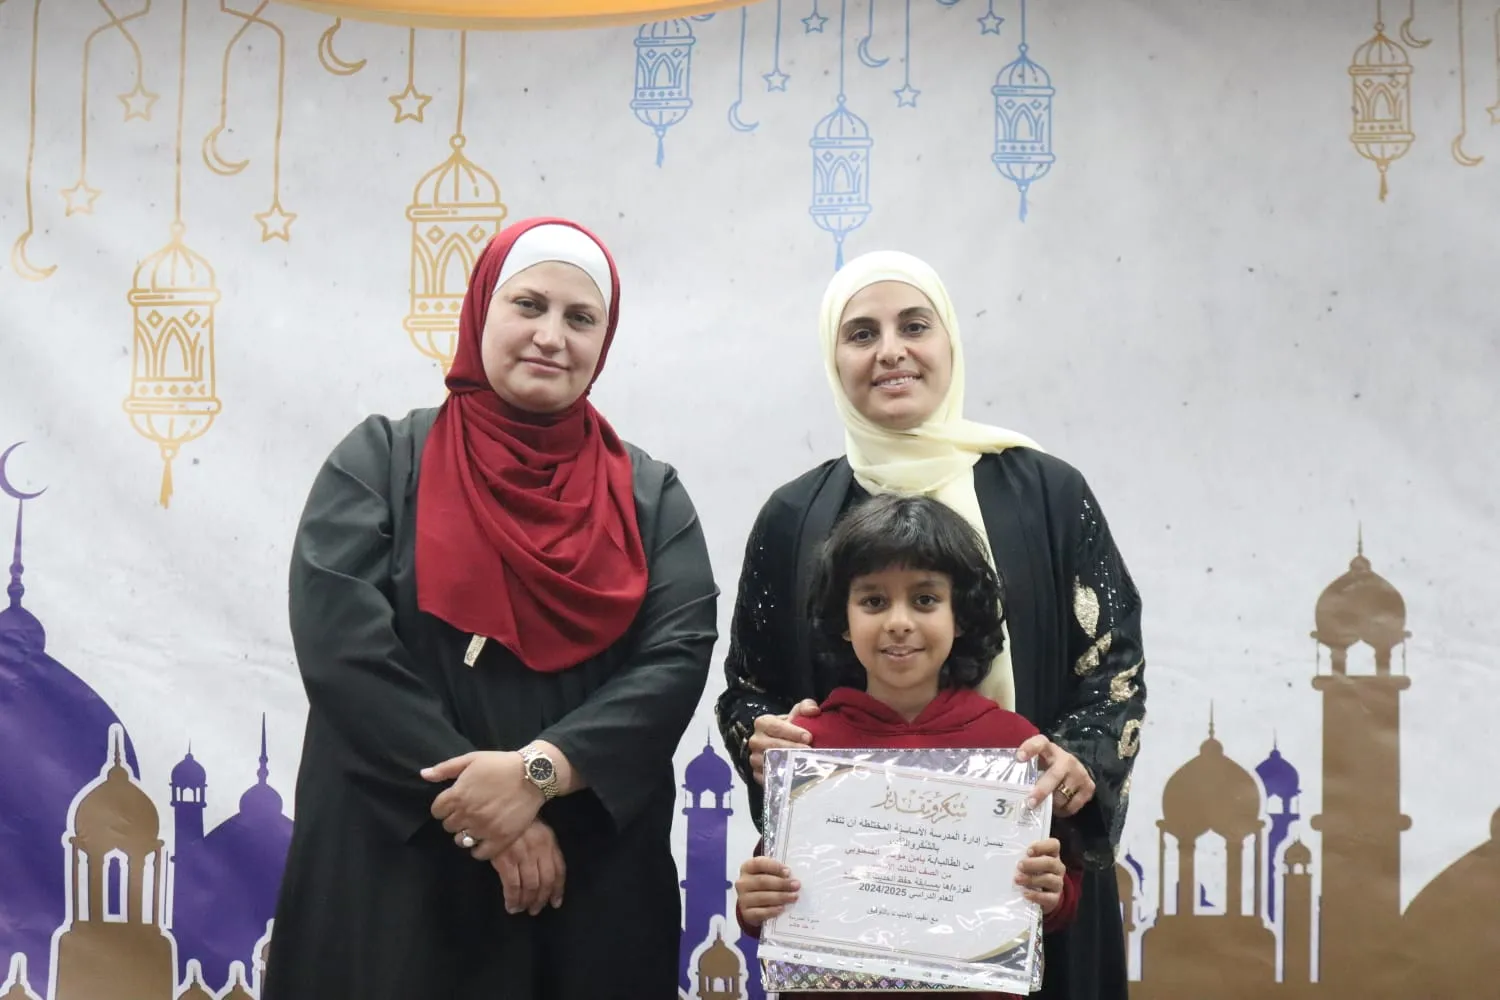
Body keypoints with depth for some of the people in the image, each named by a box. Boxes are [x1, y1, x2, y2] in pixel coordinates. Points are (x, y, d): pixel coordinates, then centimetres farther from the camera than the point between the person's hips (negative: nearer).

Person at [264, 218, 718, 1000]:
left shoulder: (650, 495, 8)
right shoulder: (382, 461, 2)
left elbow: (678, 656, -5)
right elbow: (341, 645, -9)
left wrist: (543, 769, -20)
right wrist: (483, 813, -15)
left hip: (596, 889, 2)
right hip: (397, 880, -2)